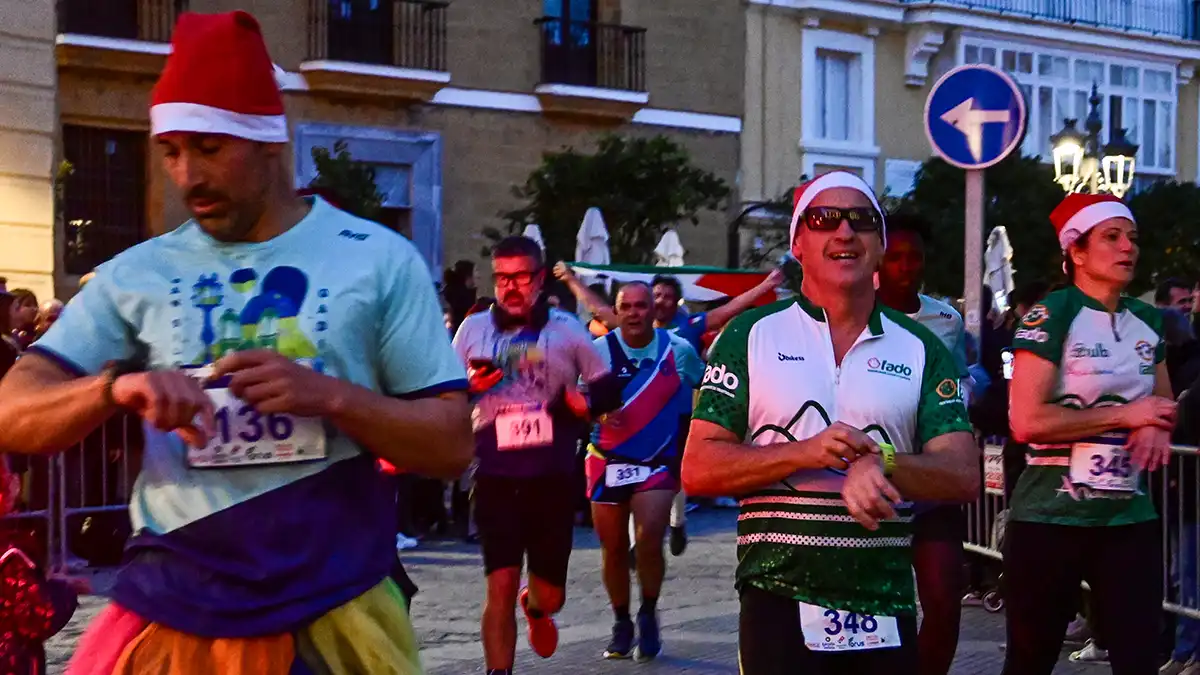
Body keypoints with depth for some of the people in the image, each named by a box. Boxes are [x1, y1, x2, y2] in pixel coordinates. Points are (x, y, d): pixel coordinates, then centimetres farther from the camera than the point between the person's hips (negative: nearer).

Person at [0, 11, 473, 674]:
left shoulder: (380, 260, -3)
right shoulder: (136, 274, 3)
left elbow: (452, 444, -4)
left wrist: (329, 396, -19)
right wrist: (113, 386, -20)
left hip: (335, 613, -1)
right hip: (170, 610, 2)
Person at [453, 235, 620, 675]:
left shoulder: (566, 329, 3)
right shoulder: (474, 329, 5)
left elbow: (609, 388, 7)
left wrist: (587, 401, -15)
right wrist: (469, 386, -11)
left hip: (552, 477, 1)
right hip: (496, 477, 0)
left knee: (551, 595, 9)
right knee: (500, 586, -9)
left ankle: (536, 608, 46)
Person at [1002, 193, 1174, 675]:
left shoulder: (1147, 322, 11)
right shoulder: (1050, 316, -10)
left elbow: (1163, 403, 22)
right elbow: (1026, 421, -19)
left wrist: (1157, 427, -3)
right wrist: (1125, 416, -14)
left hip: (1130, 517, 6)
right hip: (1052, 518, -5)